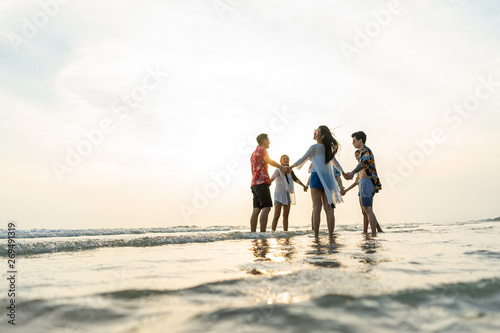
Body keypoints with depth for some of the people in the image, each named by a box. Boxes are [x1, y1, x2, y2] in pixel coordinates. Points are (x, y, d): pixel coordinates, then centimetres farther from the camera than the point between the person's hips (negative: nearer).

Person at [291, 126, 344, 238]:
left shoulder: (314, 147, -5)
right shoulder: (328, 148, 15)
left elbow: (303, 159, 0)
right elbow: (335, 162, 25)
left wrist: (291, 167, 13)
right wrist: (343, 172, 39)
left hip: (317, 176, -6)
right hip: (327, 178, 6)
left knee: (317, 208, -7)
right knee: (328, 208, 4)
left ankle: (316, 235, -7)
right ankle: (331, 234, 1)